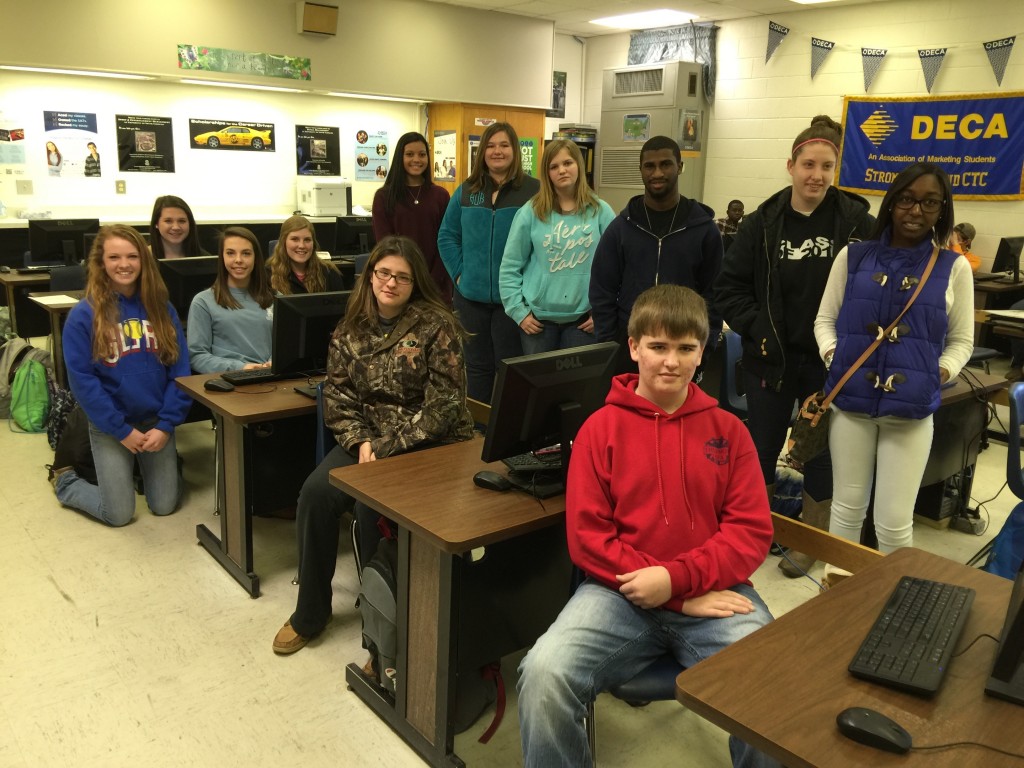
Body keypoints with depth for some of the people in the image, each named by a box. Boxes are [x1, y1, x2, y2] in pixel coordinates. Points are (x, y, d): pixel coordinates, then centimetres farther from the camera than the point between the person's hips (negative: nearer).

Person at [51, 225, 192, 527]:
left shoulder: (161, 308, -1)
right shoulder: (83, 315, -11)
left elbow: (179, 369, -2)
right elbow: (82, 380, -12)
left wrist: (166, 424, -11)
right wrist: (123, 430, -14)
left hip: (156, 421, 3)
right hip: (109, 427, -3)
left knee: (165, 506, 6)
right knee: (119, 514, 1)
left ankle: (151, 466, 39)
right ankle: (65, 481, 29)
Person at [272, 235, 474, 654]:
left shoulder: (437, 326, -10)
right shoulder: (352, 327, 6)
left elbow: (443, 405, -15)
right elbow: (336, 392, 3)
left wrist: (387, 448, -19)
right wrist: (360, 441, -14)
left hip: (428, 446, -5)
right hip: (367, 439, 5)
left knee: (372, 504, -27)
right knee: (316, 492, -17)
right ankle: (310, 612, 2)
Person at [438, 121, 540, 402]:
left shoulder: (533, 190, -6)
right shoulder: (466, 190, 6)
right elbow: (447, 236, 11)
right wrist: (459, 272, 0)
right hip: (471, 296, 4)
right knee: (477, 365, 15)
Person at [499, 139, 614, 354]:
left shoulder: (600, 211, 0)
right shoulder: (530, 212, -2)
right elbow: (510, 267, 0)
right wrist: (518, 311, -4)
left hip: (583, 318, 0)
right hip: (537, 317, 0)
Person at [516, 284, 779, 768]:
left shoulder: (728, 430, 9)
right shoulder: (601, 427, 4)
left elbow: (753, 531, 2)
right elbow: (586, 536, -2)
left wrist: (677, 578, -15)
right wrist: (684, 598, -10)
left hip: (713, 594, 2)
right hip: (621, 592, -1)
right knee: (544, 673, -26)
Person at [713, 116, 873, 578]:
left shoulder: (857, 223, -7)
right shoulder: (762, 223, -4)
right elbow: (729, 288, 0)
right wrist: (757, 329, -12)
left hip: (829, 362, -1)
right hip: (770, 359, 1)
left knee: (821, 451, 12)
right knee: (761, 447, 13)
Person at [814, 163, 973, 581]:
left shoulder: (954, 268, 5)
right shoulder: (853, 256, 5)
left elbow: (961, 340, 9)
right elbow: (825, 319, 8)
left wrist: (940, 374, -8)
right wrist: (833, 358, -9)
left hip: (912, 407, 0)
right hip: (850, 399, 1)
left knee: (894, 521, 2)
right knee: (847, 507, 13)